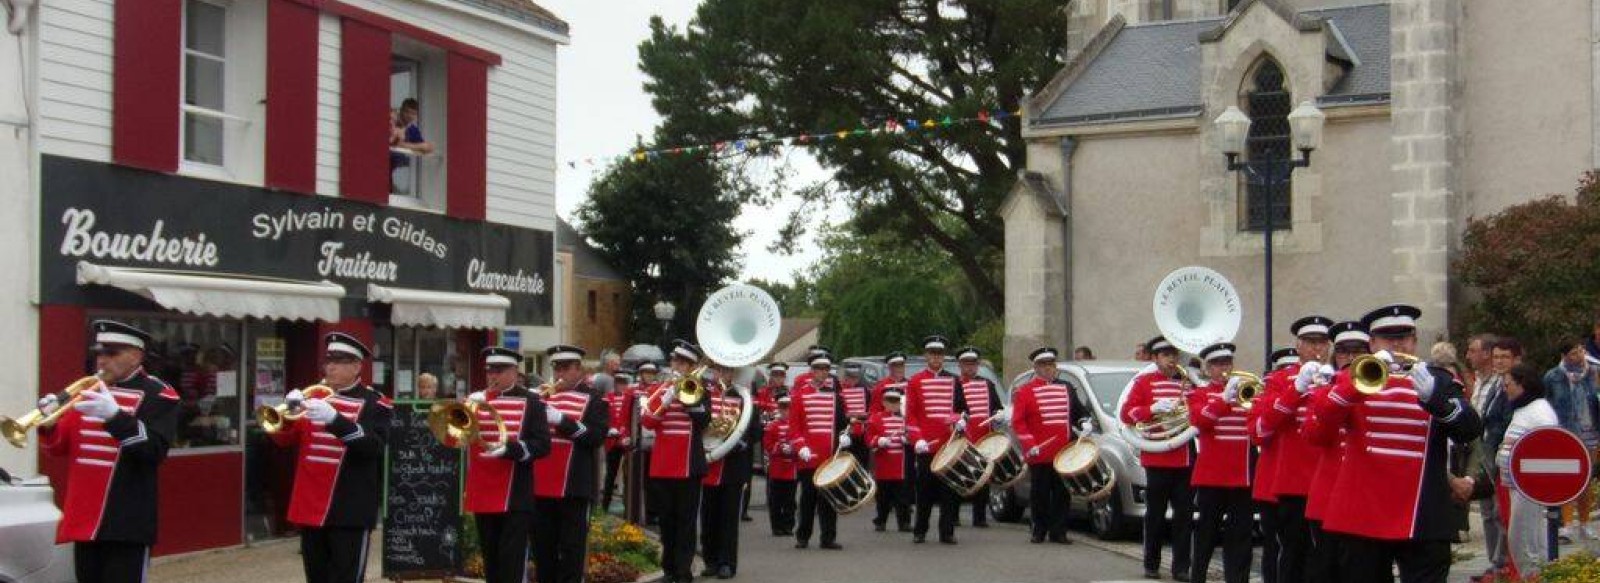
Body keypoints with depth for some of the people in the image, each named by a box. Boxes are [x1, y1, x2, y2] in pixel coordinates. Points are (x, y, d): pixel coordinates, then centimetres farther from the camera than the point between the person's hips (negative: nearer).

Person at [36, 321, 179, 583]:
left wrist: (114, 415, -27)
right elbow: (58, 448, 16)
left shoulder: (158, 395, -4)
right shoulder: (88, 390, 14)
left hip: (126, 523, -6)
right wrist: (48, 423, -6)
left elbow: (156, 450, -17)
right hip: (84, 519, 6)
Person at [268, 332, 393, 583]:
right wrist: (289, 410, -13)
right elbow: (283, 439, 9)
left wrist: (334, 419, -30)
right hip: (310, 508, 5)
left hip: (350, 511, -5)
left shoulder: (375, 404, -3)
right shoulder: (312, 396, 11)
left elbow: (375, 446, -18)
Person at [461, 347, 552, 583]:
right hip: (482, 495, 4)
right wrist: (471, 408, -13)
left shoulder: (531, 402, -2)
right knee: (490, 559, 13)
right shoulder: (474, 400, 10)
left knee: (512, 562, -6)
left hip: (515, 498, -4)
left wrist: (508, 448, -23)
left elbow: (543, 445, -8)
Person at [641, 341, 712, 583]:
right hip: (662, 464, 3)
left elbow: (704, 420, -13)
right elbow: (647, 422, -2)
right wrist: (665, 402, -16)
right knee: (666, 519, 9)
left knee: (686, 520, -1)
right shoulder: (660, 389, 8)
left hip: (689, 464, -2)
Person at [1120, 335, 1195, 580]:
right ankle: (1151, 565, 14)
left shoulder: (1187, 382, 12)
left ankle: (1181, 567, 8)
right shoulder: (1144, 381, 2)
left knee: (1184, 514, 3)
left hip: (1185, 458, 3)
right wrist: (1153, 409, -19)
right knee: (1156, 514, 4)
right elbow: (1126, 413, -5)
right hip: (1157, 458, -3)